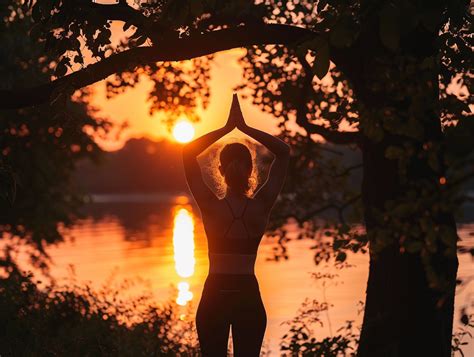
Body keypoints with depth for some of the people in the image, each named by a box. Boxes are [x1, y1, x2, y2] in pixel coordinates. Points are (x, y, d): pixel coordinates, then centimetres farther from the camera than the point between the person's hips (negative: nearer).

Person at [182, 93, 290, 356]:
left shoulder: (211, 207, -11)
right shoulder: (261, 207, -8)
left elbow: (188, 152, -4)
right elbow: (284, 152, -1)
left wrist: (227, 128, -7)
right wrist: (245, 128, -8)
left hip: (214, 298, -1)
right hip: (249, 299, 1)